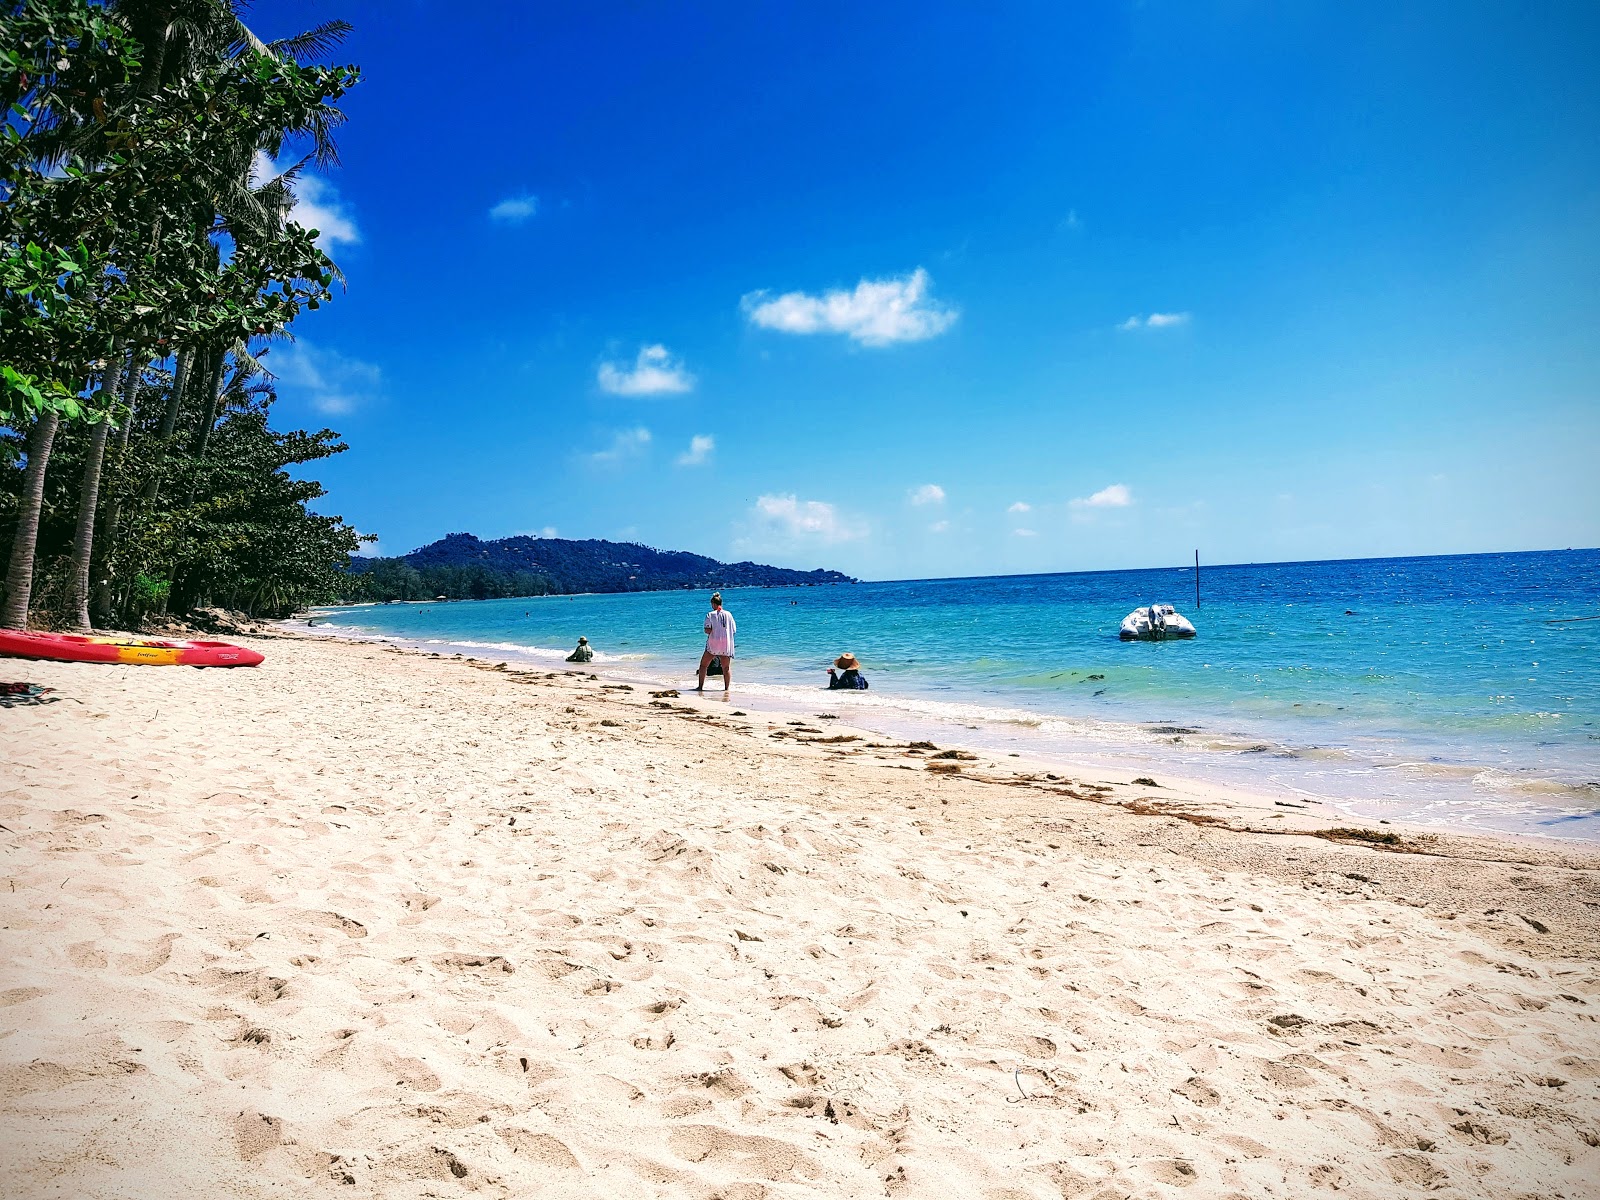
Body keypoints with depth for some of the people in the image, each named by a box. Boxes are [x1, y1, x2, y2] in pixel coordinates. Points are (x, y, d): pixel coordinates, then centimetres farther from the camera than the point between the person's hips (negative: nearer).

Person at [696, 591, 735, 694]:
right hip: (726, 645, 3)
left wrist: (714, 631, 8)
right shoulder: (728, 614, 4)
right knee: (726, 668, 7)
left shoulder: (710, 615, -6)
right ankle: (726, 688, 4)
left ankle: (701, 687, 7)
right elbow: (734, 630, 5)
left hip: (713, 644, -2)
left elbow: (707, 630, -13)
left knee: (703, 665, 9)